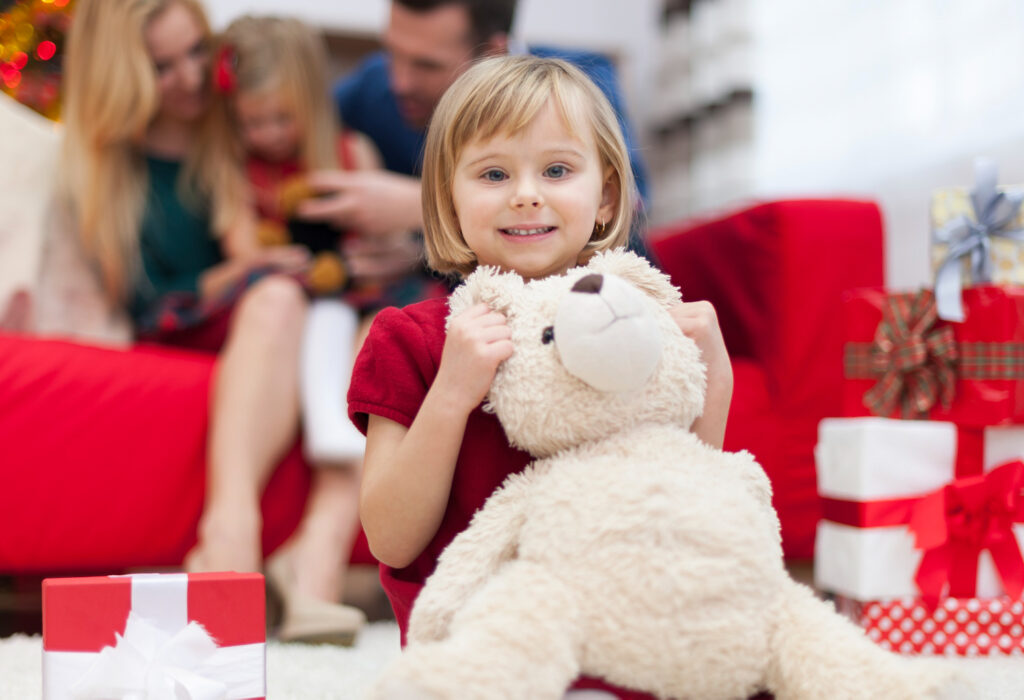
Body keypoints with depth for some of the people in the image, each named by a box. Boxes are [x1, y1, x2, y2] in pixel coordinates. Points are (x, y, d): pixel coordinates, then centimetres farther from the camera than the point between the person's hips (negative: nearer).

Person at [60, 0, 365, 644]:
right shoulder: (106, 174, 7)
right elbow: (149, 307, -1)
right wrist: (236, 276, -19)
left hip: (319, 330, 3)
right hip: (196, 339, -2)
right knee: (275, 296, -35)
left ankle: (320, 550, -45)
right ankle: (233, 531, -50)